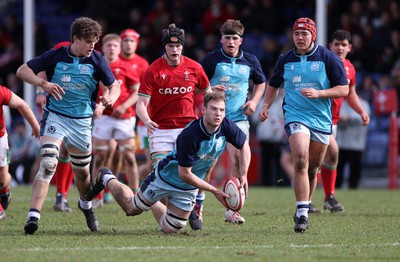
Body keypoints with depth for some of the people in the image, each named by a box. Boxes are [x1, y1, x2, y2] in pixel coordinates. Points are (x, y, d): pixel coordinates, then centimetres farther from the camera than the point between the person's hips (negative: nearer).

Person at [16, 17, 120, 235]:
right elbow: (22, 70, -3)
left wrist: (110, 97, -19)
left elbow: (114, 86, 6)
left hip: (82, 121, 3)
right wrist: (43, 83, -21)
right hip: (55, 116, -3)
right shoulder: (55, 56, -7)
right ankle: (33, 215, -27)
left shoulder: (97, 61, -3)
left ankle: (85, 204, 47)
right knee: (47, 163, -22)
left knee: (82, 171, 15)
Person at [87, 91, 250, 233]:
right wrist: (214, 191, -28)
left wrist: (243, 176, -11)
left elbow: (244, 146, 0)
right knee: (132, 209, 13)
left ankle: (153, 204, 43)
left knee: (169, 229, 11)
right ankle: (107, 179, 41)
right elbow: (184, 174, -30)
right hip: (167, 176, -5)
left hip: (189, 187, 5)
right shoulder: (189, 136, -37)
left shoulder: (226, 127, -20)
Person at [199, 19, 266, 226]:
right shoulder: (211, 59, -3)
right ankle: (197, 205, 16)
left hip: (238, 118, 2)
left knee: (238, 161, -11)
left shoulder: (250, 61, 6)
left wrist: (254, 101, 6)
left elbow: (261, 83, 22)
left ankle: (231, 209, -2)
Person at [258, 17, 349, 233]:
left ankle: (303, 211, 27)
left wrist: (318, 93, -17)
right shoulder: (285, 60, 5)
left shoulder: (329, 59, -2)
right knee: (301, 160, -23)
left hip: (322, 120, 1)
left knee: (313, 169, 8)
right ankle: (302, 212, -22)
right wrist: (266, 106, 6)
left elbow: (343, 89, -4)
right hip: (295, 116, -1)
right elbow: (273, 85, 21)